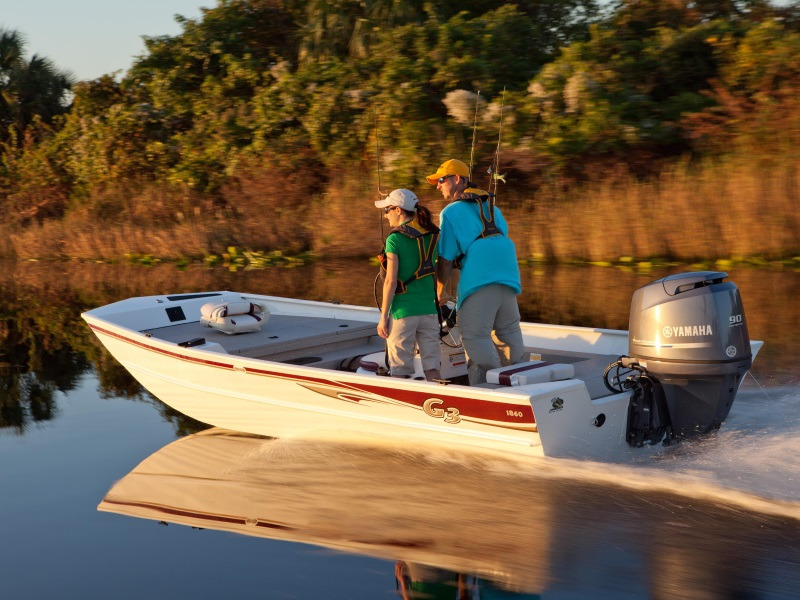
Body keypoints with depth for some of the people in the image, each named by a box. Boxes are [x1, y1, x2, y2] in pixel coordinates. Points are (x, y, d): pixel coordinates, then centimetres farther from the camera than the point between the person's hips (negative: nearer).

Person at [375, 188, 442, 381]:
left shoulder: (395, 239, -10)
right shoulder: (432, 237, 7)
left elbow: (391, 281, -13)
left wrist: (383, 317, -8)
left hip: (403, 311, -5)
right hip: (429, 309, 5)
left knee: (400, 371, 2)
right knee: (432, 368, 8)